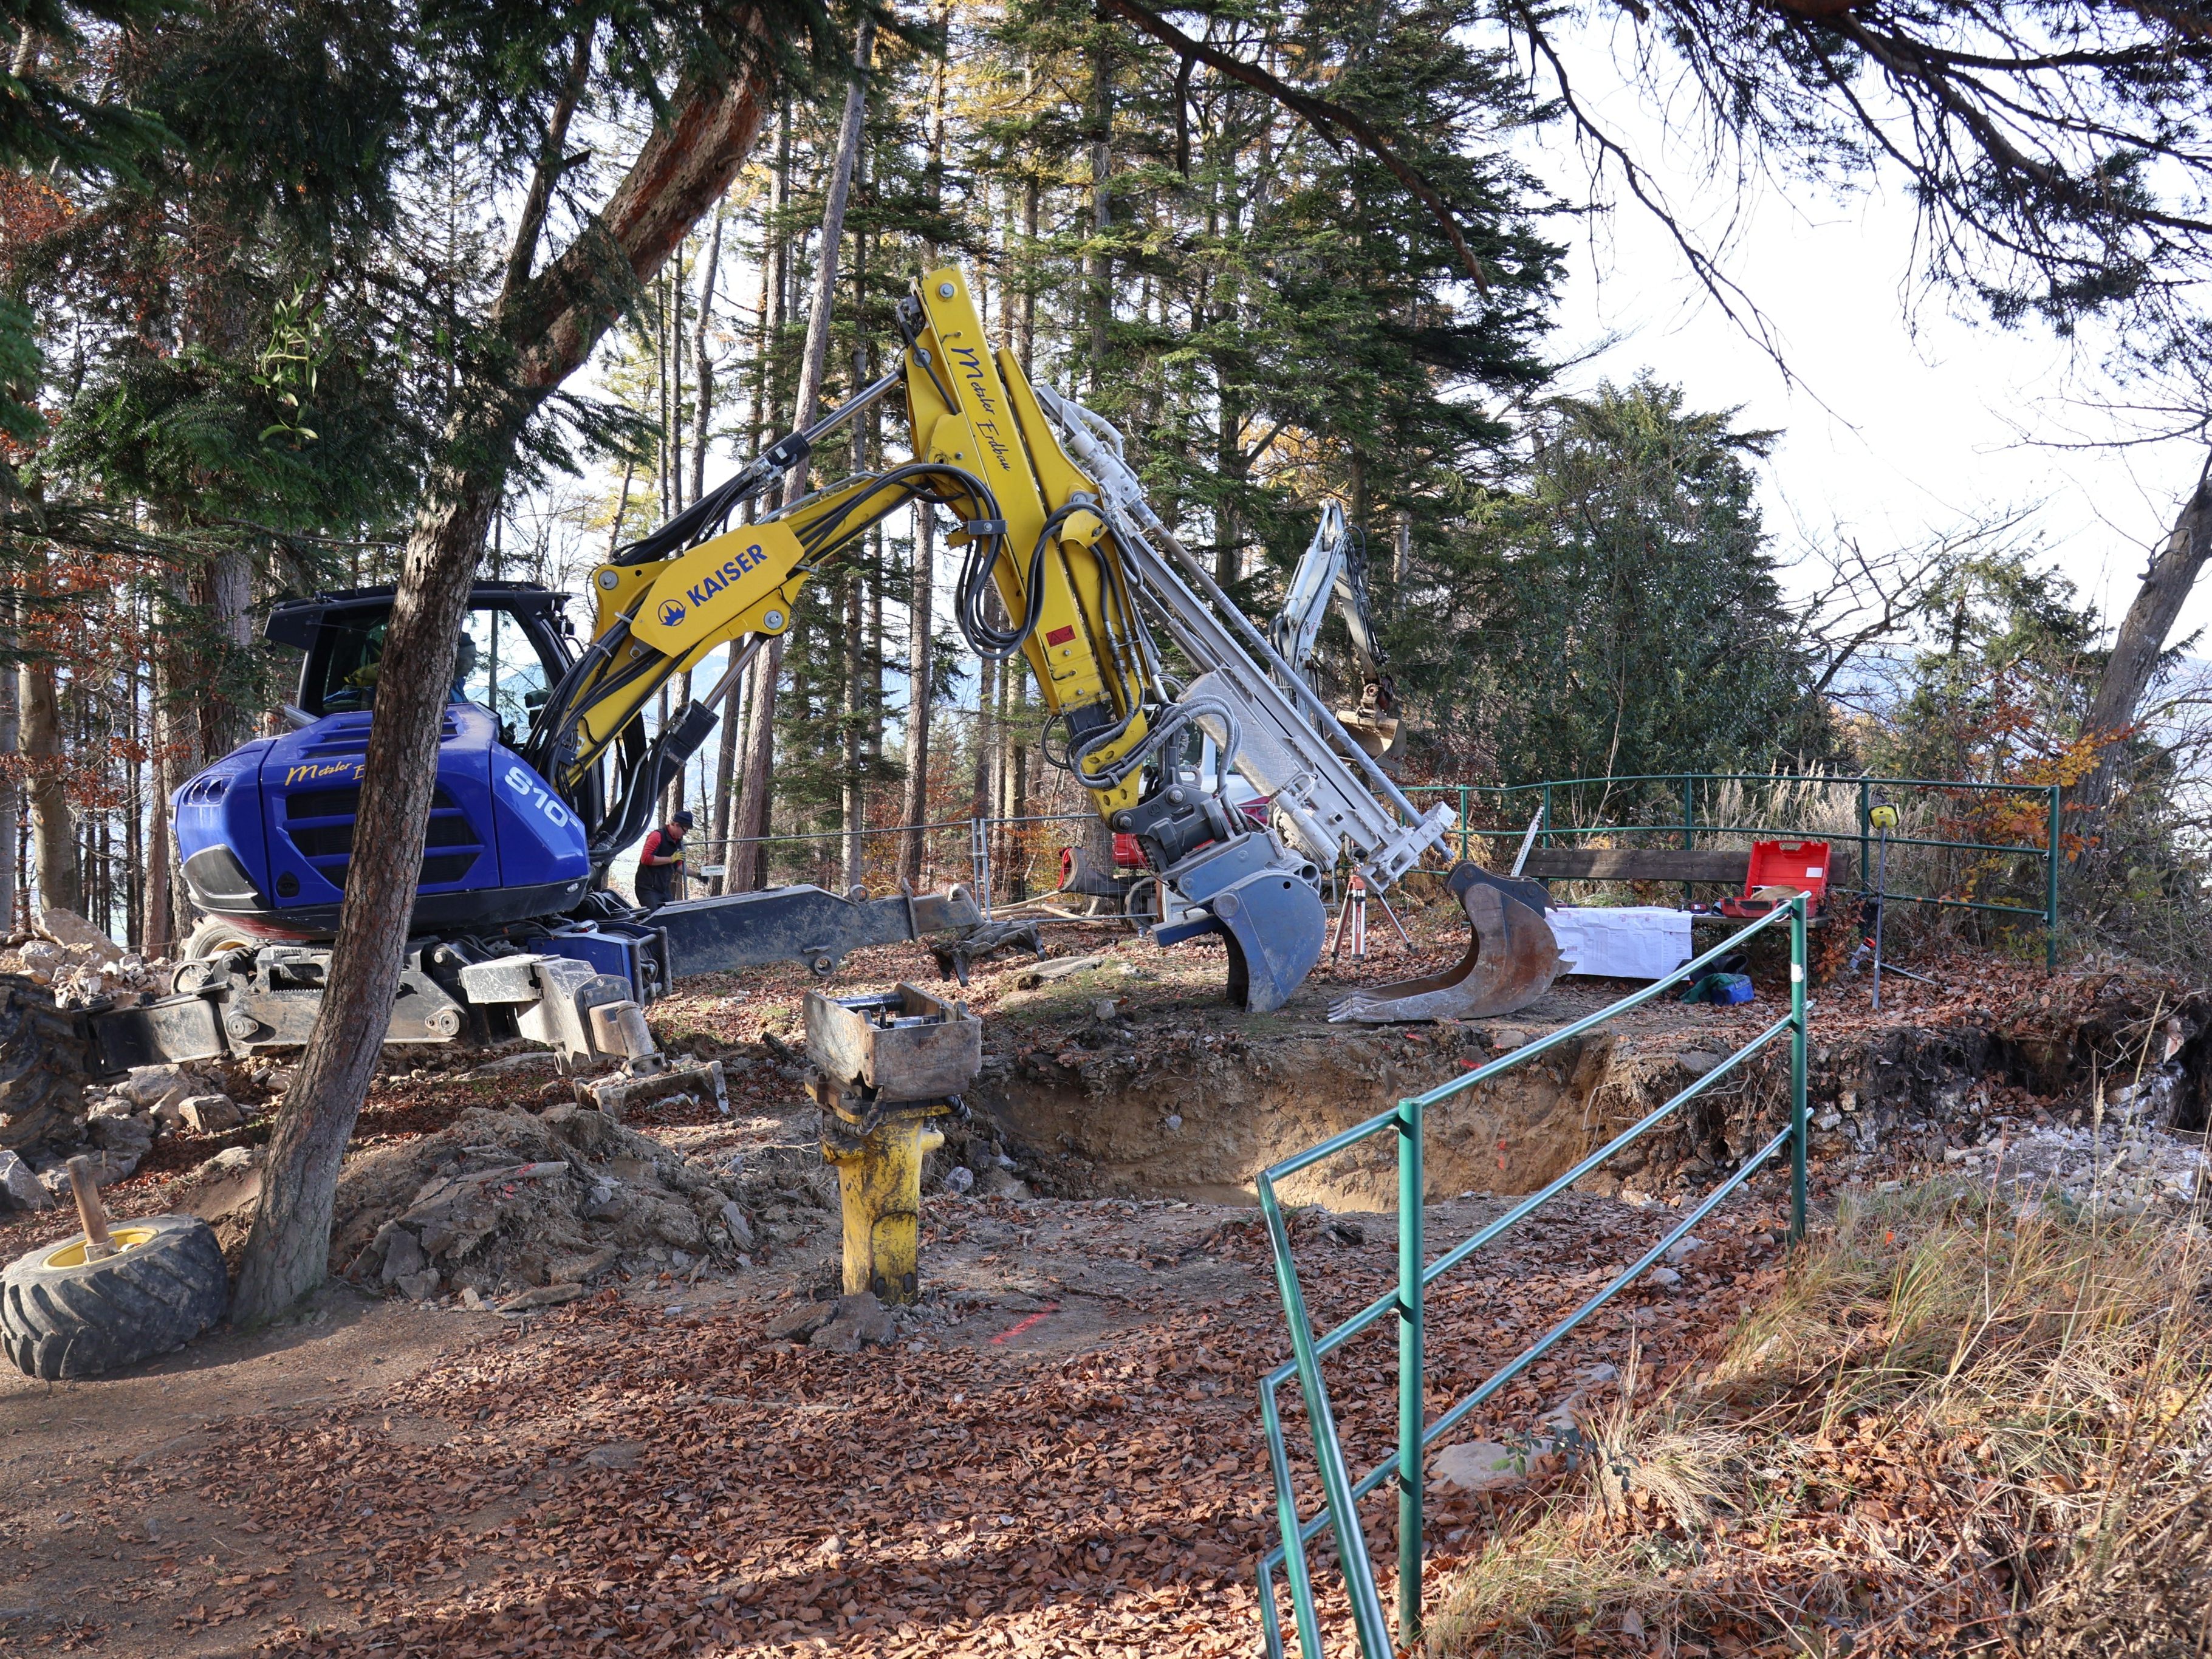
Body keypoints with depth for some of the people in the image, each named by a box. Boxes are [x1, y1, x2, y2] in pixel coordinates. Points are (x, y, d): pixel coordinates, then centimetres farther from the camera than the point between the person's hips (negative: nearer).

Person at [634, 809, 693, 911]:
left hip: (664, 889, 9)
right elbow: (646, 858, -23)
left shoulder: (678, 842, 14)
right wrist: (671, 859, -20)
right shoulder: (658, 836, -12)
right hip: (648, 888, -9)